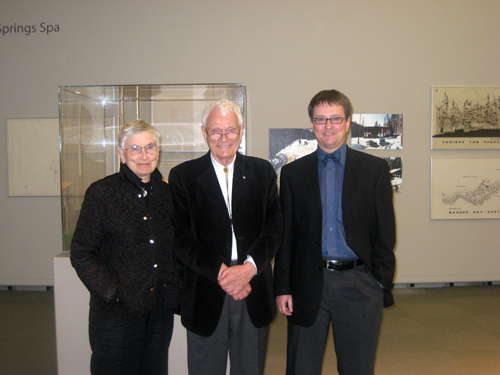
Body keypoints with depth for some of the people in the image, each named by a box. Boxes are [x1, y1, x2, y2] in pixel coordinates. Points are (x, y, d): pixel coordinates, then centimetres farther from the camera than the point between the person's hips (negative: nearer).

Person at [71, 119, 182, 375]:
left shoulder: (167, 193, 6)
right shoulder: (101, 193, -7)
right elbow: (82, 254, -7)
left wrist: (176, 288, 1)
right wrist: (113, 292, -16)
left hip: (161, 311, 4)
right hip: (117, 313, -4)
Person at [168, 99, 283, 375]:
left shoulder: (262, 171, 8)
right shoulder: (183, 176, 2)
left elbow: (274, 226, 1)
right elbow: (181, 238, -5)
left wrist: (250, 267, -15)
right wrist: (220, 272, -15)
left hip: (254, 295, 2)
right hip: (205, 296, -1)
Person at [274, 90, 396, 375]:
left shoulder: (375, 169, 3)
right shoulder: (293, 172, 7)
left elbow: (385, 231, 1)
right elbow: (285, 234, 6)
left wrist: (382, 283, -5)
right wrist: (283, 287, 1)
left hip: (358, 285, -1)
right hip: (308, 285, 1)